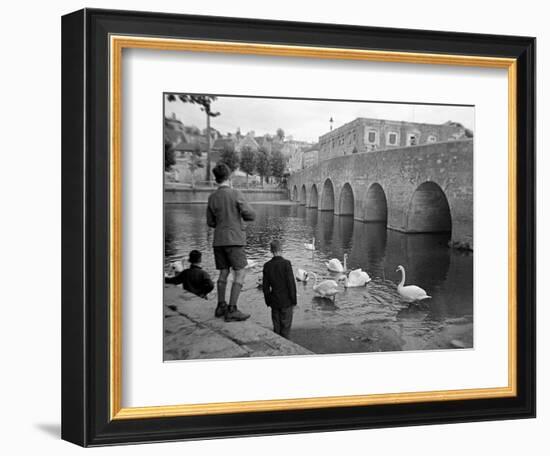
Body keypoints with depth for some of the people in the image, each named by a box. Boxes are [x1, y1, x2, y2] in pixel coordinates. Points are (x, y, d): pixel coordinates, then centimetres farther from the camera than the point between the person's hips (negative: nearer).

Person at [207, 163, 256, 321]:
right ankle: (232, 310, -9)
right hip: (234, 240, -6)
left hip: (218, 241, 6)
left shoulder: (212, 197, 3)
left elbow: (210, 222, 11)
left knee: (224, 273, 15)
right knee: (240, 273, -2)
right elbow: (251, 215, -10)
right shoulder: (235, 194, -11)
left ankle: (221, 306, 20)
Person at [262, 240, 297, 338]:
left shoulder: (267, 265, -1)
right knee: (285, 328, 4)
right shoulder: (286, 263, -13)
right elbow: (291, 284, -13)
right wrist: (293, 302, -5)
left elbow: (265, 286, 3)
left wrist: (268, 302, 13)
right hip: (286, 301, -4)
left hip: (274, 301, 4)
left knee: (276, 328, 12)